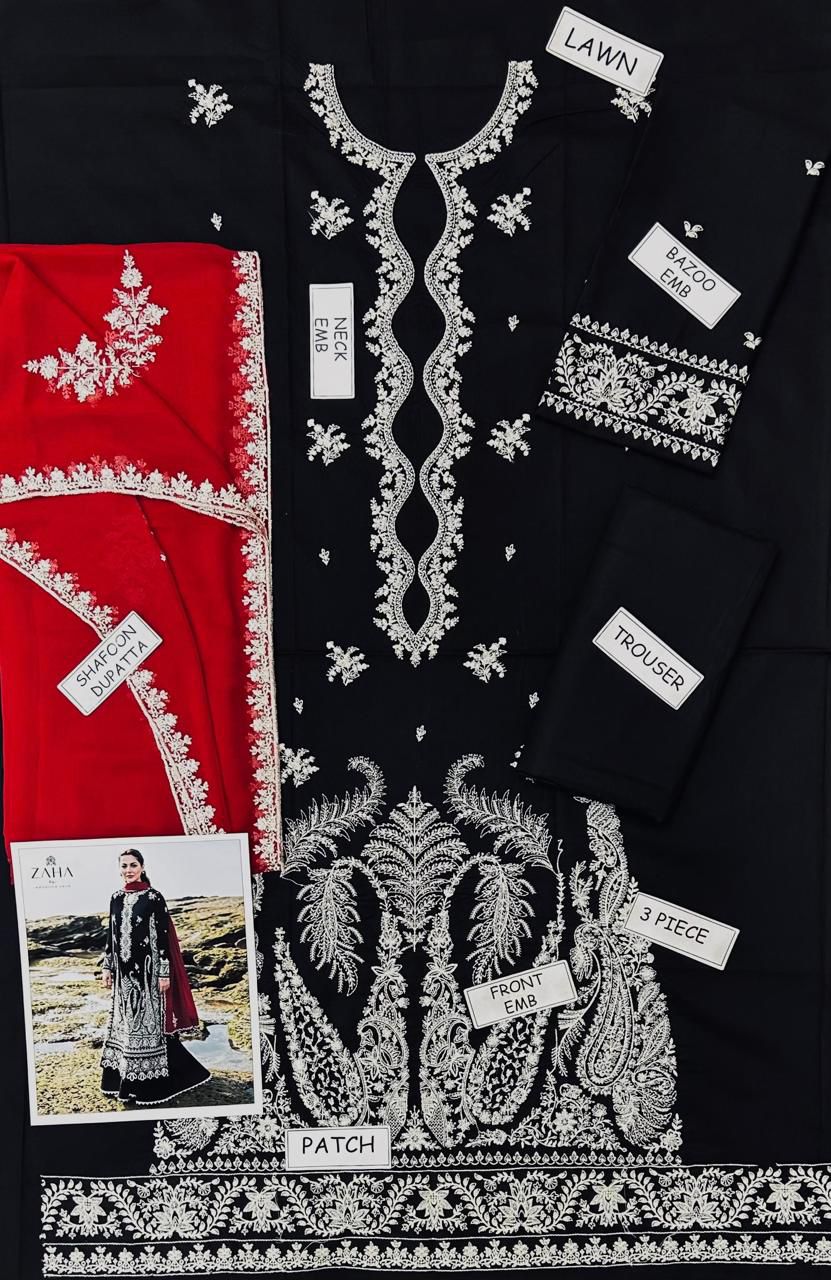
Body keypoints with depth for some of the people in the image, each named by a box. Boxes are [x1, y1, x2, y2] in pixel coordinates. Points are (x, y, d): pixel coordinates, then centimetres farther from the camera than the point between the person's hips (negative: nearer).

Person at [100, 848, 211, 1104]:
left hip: (148, 970, -5)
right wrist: (107, 967, 11)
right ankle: (124, 1078, 20)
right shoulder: (116, 898, 7)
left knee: (149, 1023, -1)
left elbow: (163, 936, -10)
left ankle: (150, 1083, 7)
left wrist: (165, 973, -13)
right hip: (123, 971, 5)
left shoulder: (153, 897, -9)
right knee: (124, 1023, 11)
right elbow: (111, 936, 14)